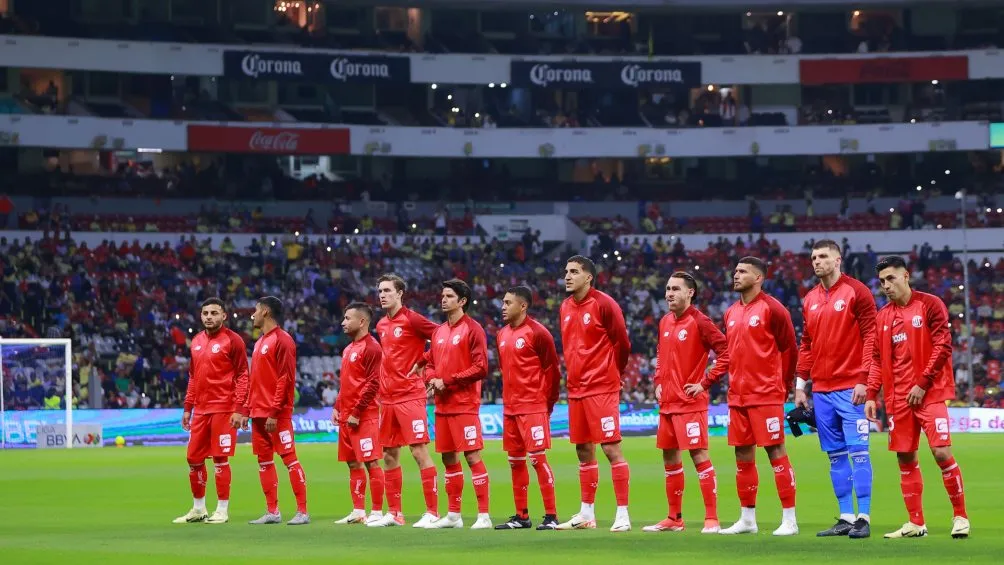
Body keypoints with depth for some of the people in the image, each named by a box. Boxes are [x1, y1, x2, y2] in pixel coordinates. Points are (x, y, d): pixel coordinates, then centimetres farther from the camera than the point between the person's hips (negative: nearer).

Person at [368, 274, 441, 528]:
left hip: (410, 395, -8)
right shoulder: (381, 326, 14)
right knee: (389, 455, 9)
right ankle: (393, 513, 16)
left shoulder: (411, 319, -9)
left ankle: (432, 512, -7)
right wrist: (380, 391, 16)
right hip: (387, 398, 8)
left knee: (420, 452, -9)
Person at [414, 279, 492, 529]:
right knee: (448, 458, 11)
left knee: (472, 455, -10)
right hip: (442, 405, 8)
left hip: (464, 404, -8)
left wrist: (447, 381, -13)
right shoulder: (439, 331, 15)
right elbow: (429, 363, 22)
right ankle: (453, 515, 19)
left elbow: (481, 368, -13)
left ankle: (484, 515, -9)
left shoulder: (472, 329, -7)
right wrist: (431, 379, -1)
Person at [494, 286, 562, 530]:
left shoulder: (537, 333, -10)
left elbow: (552, 369, -9)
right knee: (515, 461, 10)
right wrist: (509, 397, 14)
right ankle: (521, 516, 16)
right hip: (510, 407, 8)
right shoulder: (502, 335, 12)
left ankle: (551, 516, -7)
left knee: (538, 458, -10)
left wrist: (547, 402, -6)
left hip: (533, 408, -8)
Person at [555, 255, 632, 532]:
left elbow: (622, 343, -6)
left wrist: (612, 373, 4)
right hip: (576, 389, 7)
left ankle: (623, 514, -6)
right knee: (583, 451, 11)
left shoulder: (603, 304, -10)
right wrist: (574, 375, 13)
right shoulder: (566, 307, 12)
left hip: (601, 389, -7)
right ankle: (586, 514, 18)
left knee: (611, 448, -8)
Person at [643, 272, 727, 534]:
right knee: (670, 458, 11)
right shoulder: (665, 322, 12)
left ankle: (712, 519, -9)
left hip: (691, 402, -8)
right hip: (667, 402, 8)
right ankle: (674, 519, 20)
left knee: (699, 455, -10)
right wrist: (658, 382, 14)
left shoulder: (699, 322, -11)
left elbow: (725, 352, -15)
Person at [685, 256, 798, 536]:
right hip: (737, 397, 7)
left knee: (775, 452, -6)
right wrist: (704, 384, 15)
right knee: (743, 456, 9)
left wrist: (784, 385, -1)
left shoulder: (771, 308, -8)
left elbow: (789, 349, -5)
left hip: (766, 395, -7)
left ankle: (789, 519, -3)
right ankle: (747, 519, 17)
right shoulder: (731, 313, 15)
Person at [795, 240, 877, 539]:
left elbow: (871, 337, -8)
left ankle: (863, 519, -6)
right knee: (835, 455, 7)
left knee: (858, 452, -7)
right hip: (821, 390, 6)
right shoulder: (810, 299, 14)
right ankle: (845, 517, 11)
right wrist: (800, 385, 13)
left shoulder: (857, 292, -4)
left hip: (850, 388, -6)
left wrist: (863, 380, -15)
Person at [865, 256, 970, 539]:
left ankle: (960, 516, 0)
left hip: (930, 393, -5)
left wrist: (923, 383, -14)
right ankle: (916, 523, 10)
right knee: (905, 457, 3)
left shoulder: (930, 305, -3)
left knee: (941, 452, -13)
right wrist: (871, 394, 4)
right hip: (899, 397, 5)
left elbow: (943, 346, -9)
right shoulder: (883, 316, 12)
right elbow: (878, 359, 15)